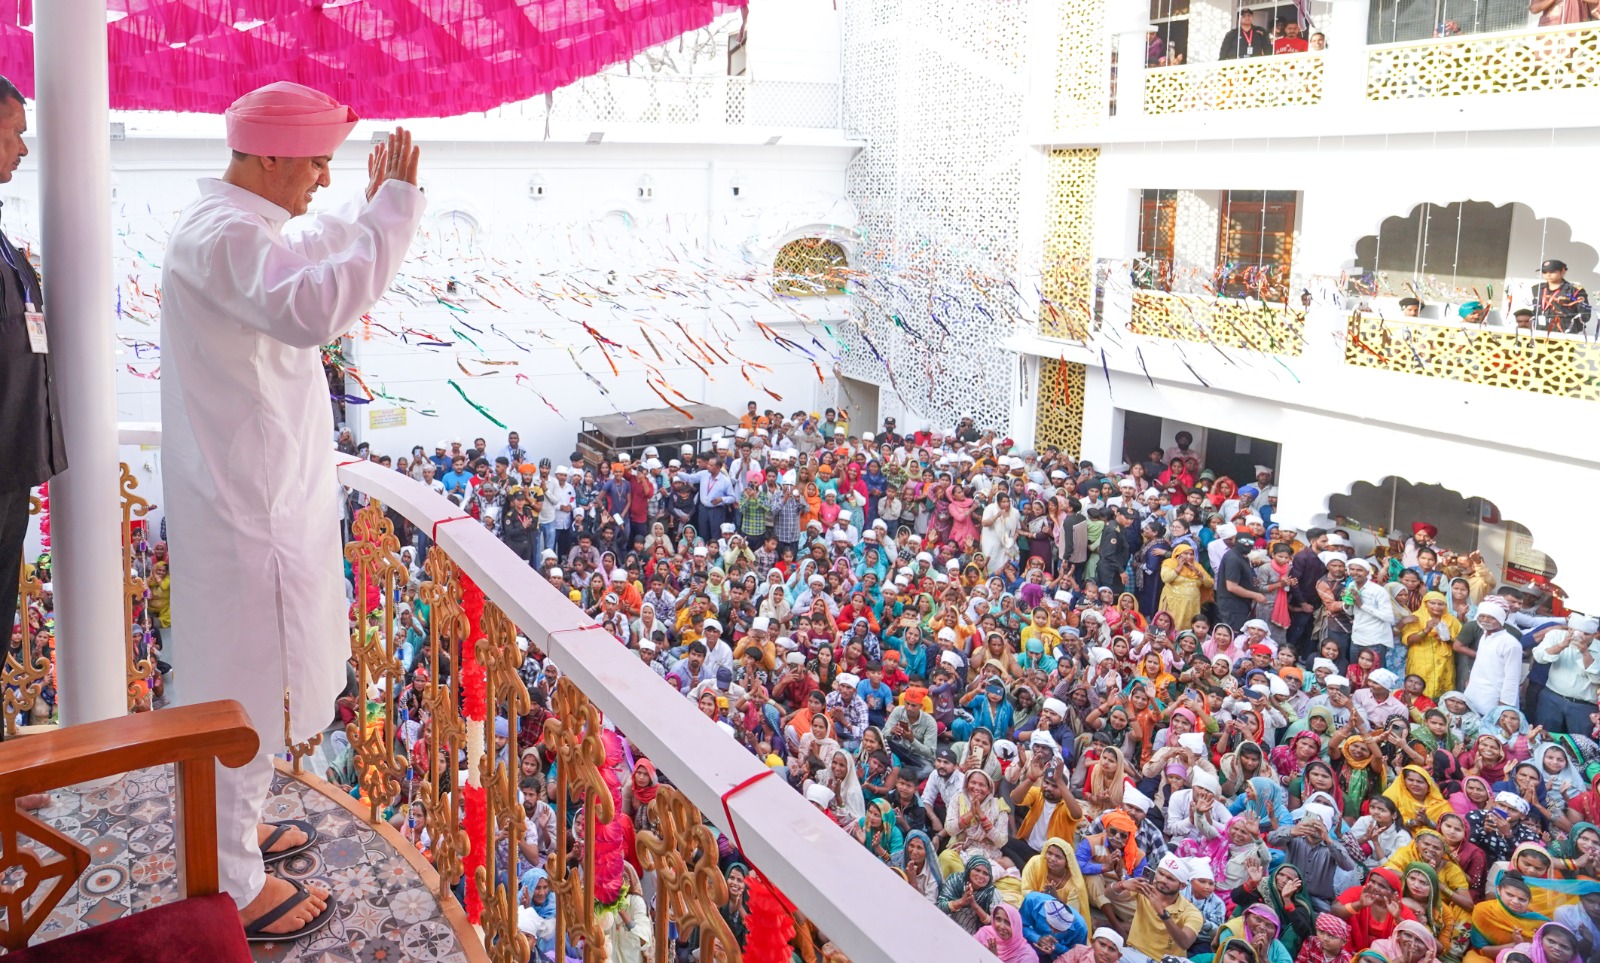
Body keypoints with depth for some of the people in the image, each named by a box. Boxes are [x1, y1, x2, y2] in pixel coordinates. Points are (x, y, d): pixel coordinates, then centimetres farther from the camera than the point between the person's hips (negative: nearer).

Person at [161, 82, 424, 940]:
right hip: (247, 511, -11)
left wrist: (371, 206, 30)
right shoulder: (221, 235, -23)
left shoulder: (237, 225, 12)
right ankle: (232, 889, 18)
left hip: (257, 495, 11)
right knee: (245, 692, 2)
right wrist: (394, 205, -39)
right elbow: (310, 307, -44)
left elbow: (299, 262, 36)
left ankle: (232, 828, 43)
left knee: (246, 683, 24)